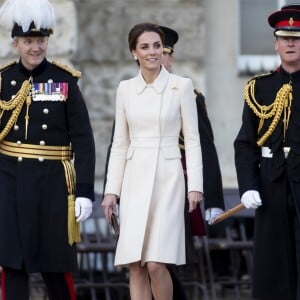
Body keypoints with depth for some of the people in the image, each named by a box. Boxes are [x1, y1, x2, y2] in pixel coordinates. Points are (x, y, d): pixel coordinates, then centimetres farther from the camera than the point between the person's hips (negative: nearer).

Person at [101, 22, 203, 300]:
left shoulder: (182, 86, 0)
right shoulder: (125, 89, 9)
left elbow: (192, 139, 0)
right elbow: (119, 144, 12)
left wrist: (195, 185, -7)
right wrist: (111, 190, 7)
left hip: (167, 177, -3)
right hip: (135, 180, 3)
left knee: (156, 263, -12)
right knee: (135, 265, -1)